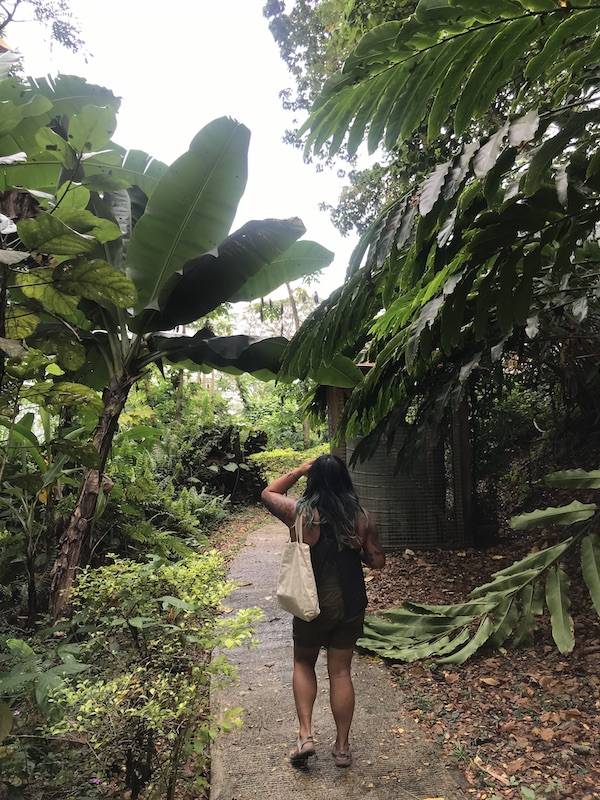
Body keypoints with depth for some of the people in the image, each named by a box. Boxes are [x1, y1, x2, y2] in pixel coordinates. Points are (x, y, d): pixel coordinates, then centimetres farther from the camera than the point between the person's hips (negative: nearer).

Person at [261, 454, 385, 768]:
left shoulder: (300, 512, -13)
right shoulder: (361, 517, -8)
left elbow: (268, 493, 5)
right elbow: (378, 561, -2)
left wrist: (298, 471, 5)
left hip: (312, 604, -2)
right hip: (350, 604, 2)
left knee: (303, 664, 22)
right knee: (340, 671, 14)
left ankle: (305, 735, 14)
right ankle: (342, 746, 23)